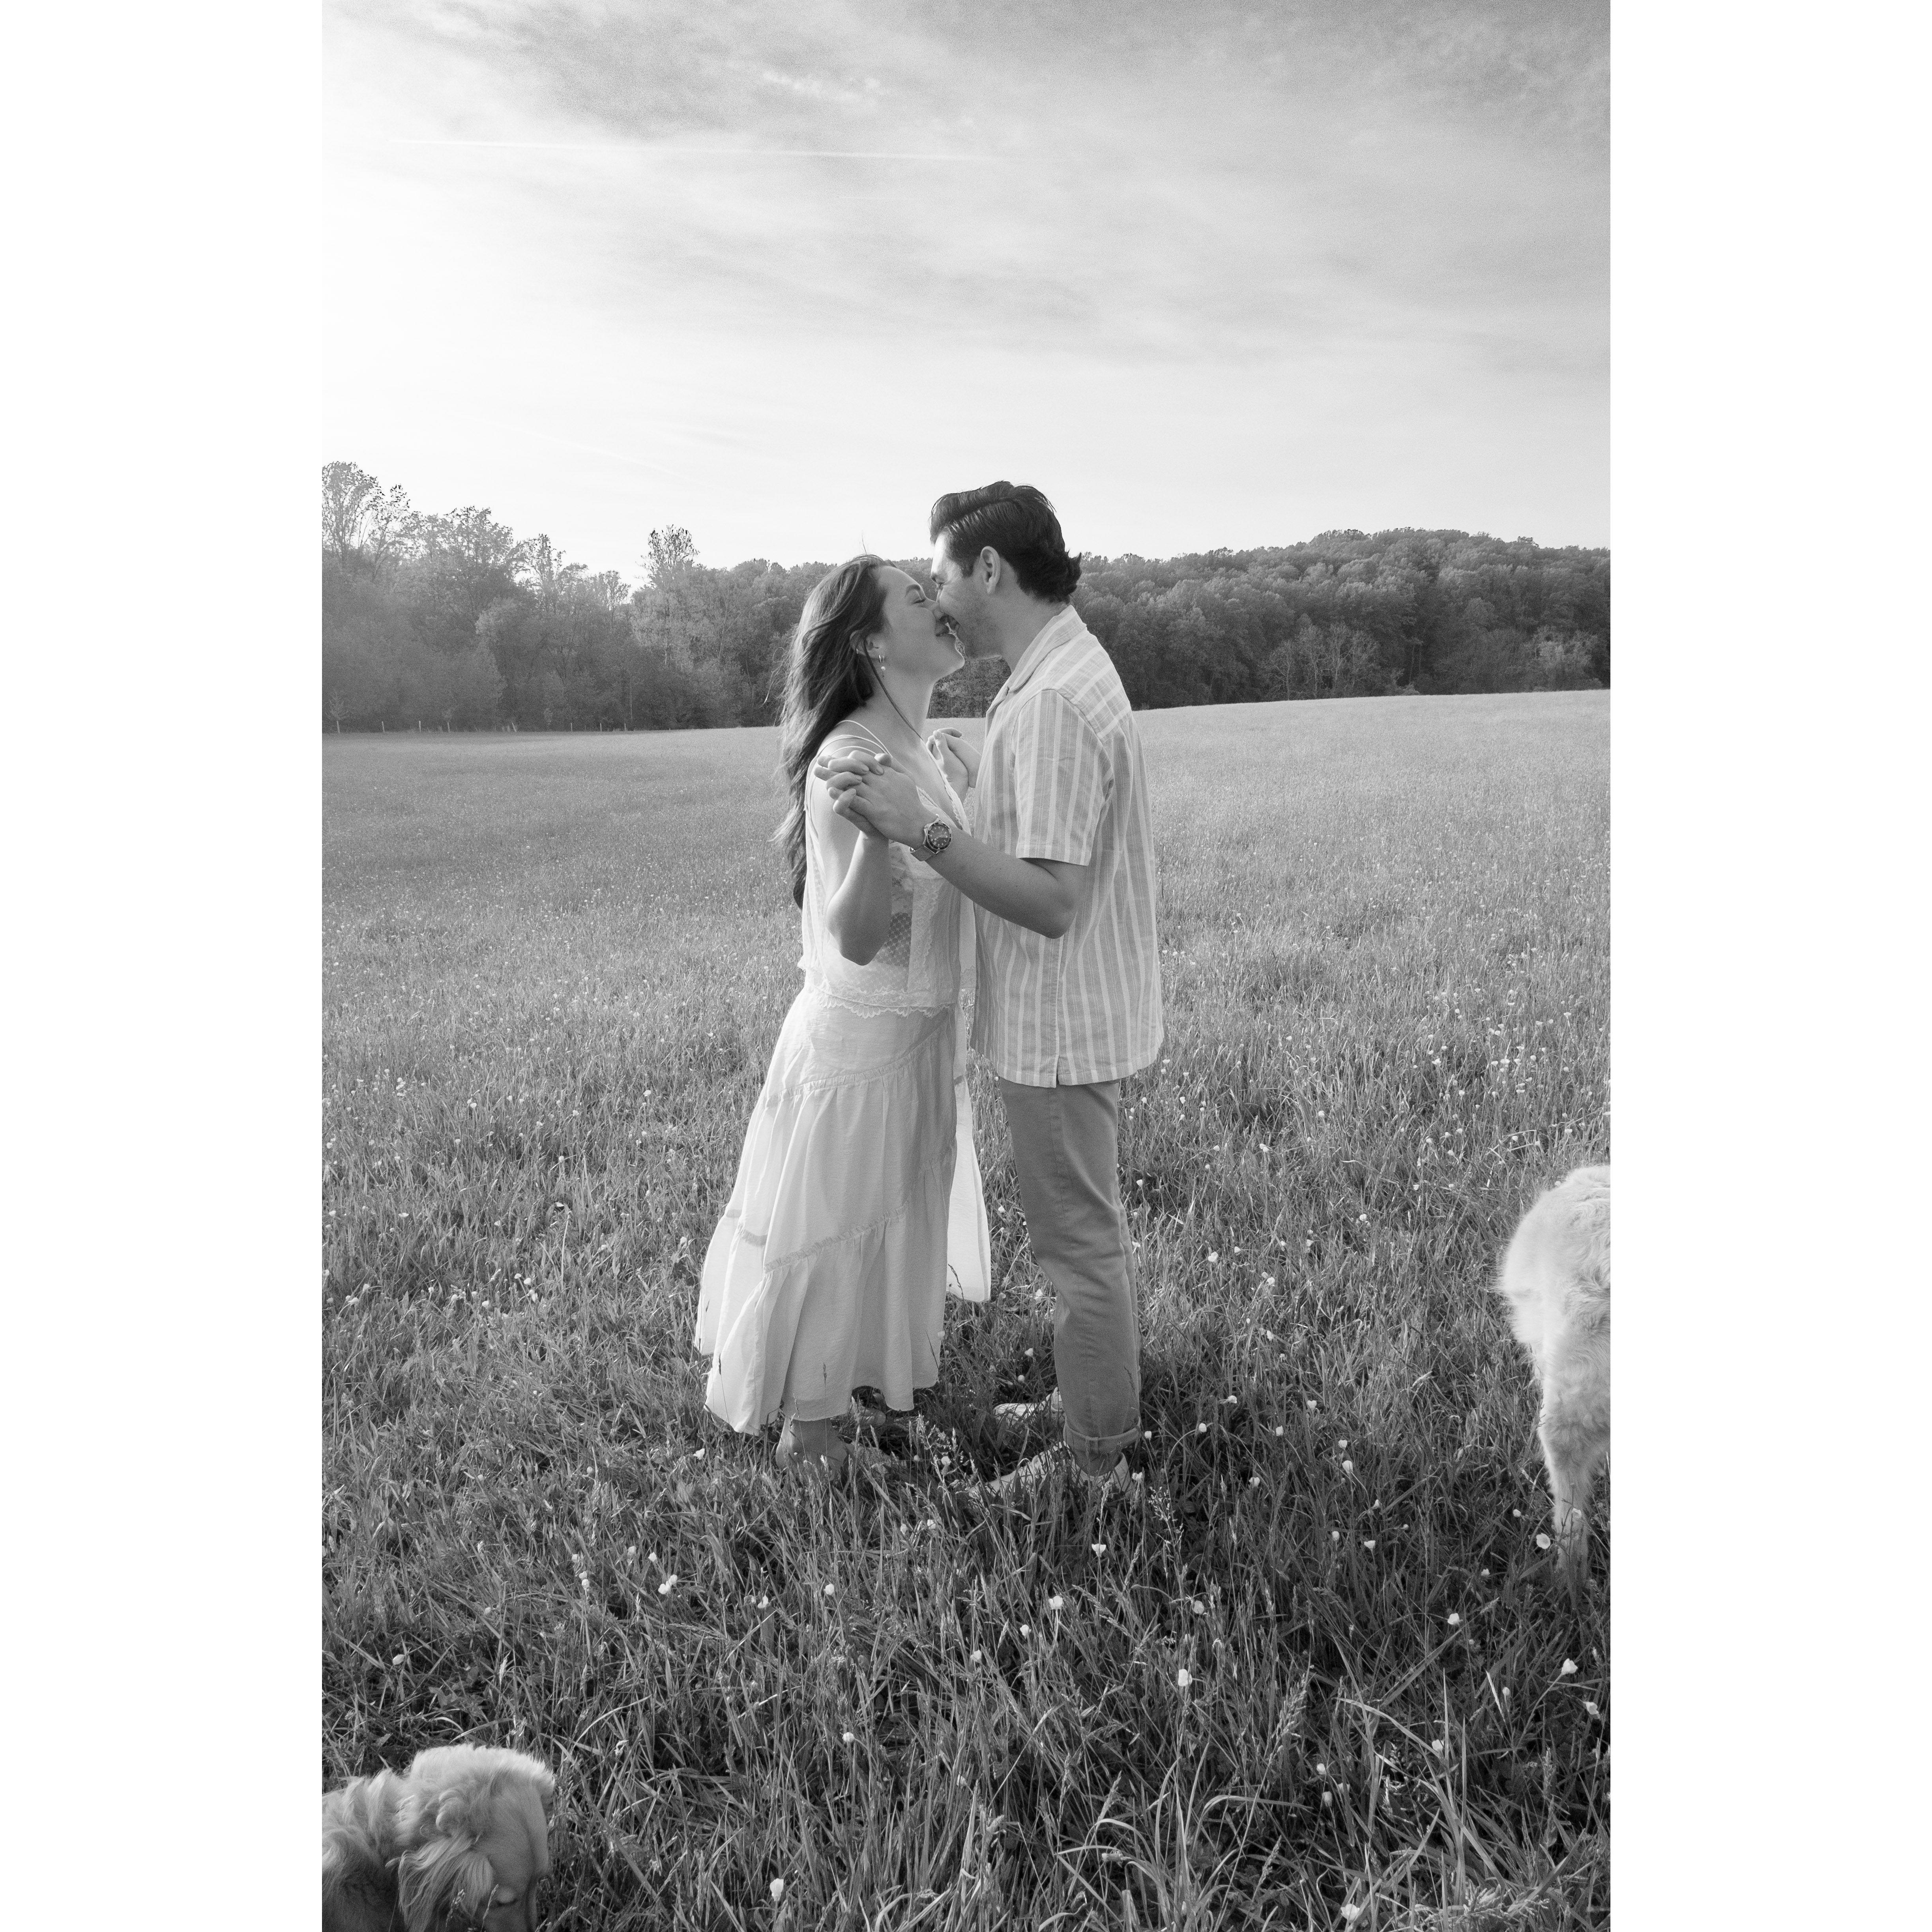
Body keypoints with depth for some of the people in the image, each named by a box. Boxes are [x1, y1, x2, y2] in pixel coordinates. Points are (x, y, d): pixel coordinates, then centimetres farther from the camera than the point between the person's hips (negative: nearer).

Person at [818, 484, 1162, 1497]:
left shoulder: (1051, 703, -23)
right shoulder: (1070, 666, 10)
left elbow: (1049, 899, -29)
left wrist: (920, 829, -33)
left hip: (1060, 1023, -10)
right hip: (1080, 1010, 10)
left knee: (1079, 1237, 4)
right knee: (1089, 1225, 21)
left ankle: (1095, 1458, 20)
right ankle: (1096, 1399, 38)